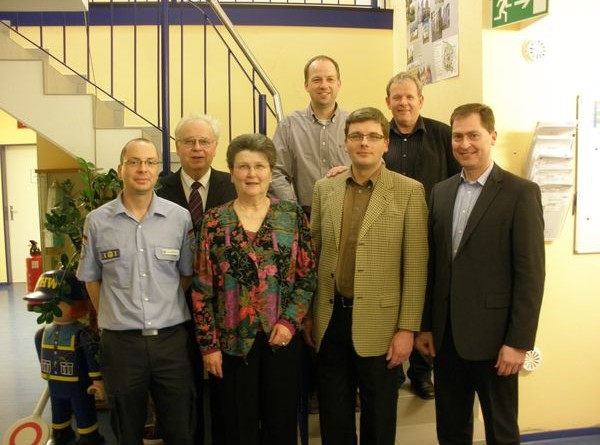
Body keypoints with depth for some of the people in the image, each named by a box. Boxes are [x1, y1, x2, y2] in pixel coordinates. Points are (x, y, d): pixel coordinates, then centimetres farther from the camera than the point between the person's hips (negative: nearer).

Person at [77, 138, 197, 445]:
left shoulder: (180, 217, -2)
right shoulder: (97, 221, -1)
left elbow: (187, 274, 7)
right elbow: (91, 278, 8)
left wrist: (169, 313, 4)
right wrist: (113, 317, 7)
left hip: (171, 338, 0)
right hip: (121, 342, 0)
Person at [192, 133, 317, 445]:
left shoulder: (293, 215, 0)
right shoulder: (214, 221, -1)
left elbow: (308, 276, 2)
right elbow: (202, 288, -1)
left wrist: (290, 322, -9)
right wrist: (208, 344, -3)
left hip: (282, 338, 1)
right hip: (232, 340, 0)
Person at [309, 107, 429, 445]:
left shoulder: (409, 191, -4)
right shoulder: (325, 189, 6)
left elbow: (416, 266, -6)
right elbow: (313, 254, 9)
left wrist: (408, 328, -9)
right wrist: (306, 314, 8)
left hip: (379, 322, -3)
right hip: (330, 319, 3)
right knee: (333, 417, 15)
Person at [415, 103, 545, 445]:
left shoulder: (521, 192, -8)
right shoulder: (441, 192, 8)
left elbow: (530, 273, -11)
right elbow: (433, 265, 9)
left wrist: (519, 342, -14)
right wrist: (425, 325, 8)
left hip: (492, 336, -5)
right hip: (446, 335, 5)